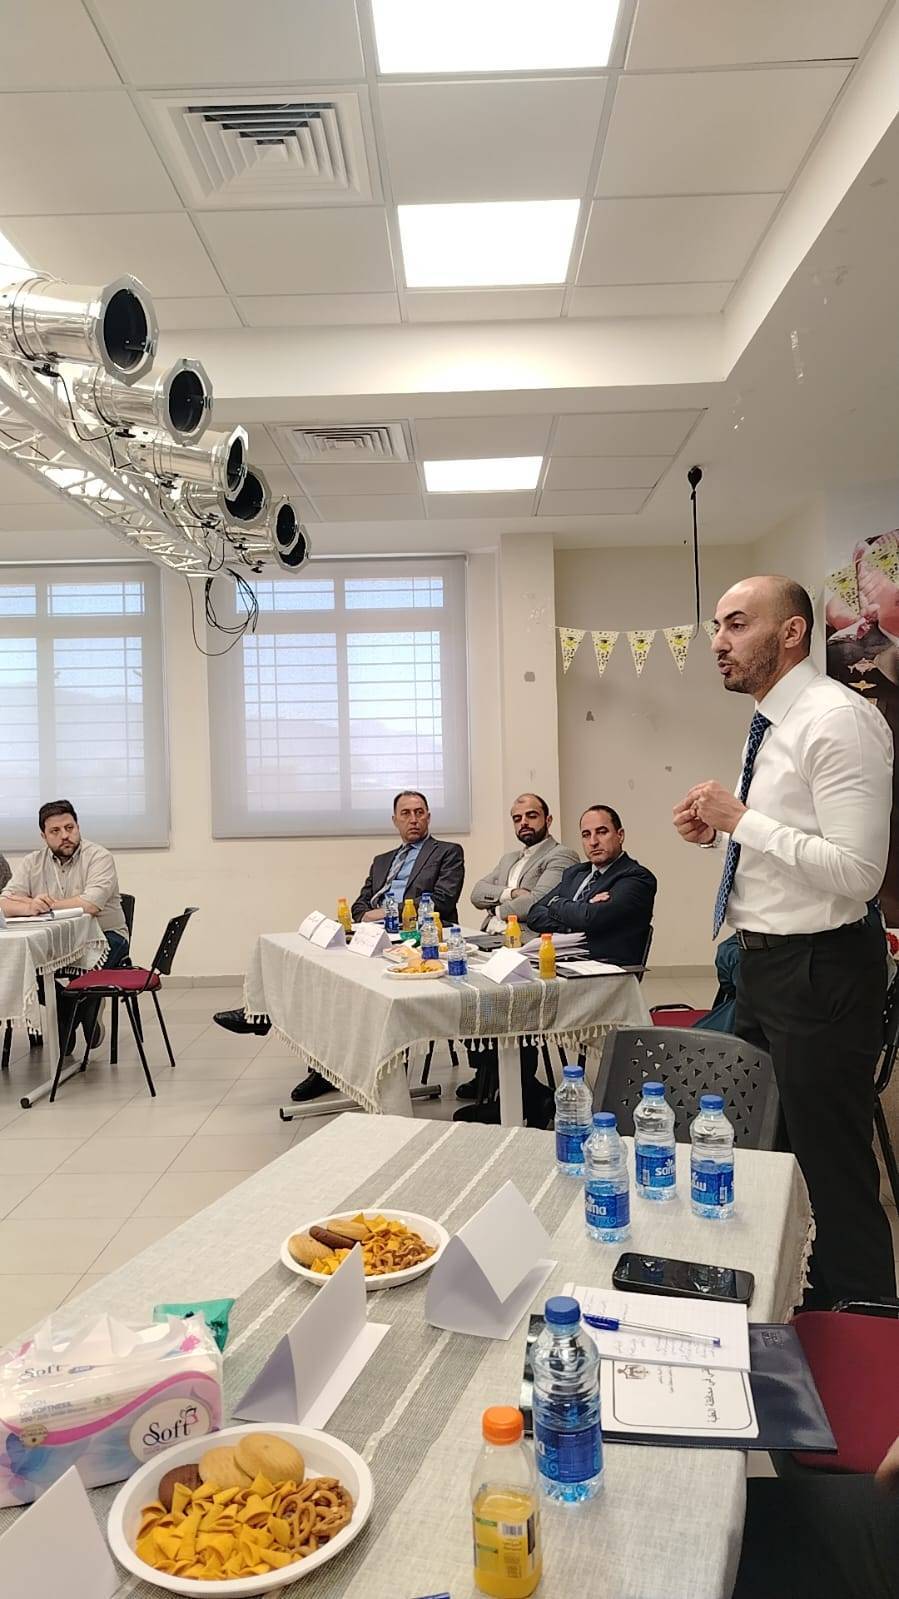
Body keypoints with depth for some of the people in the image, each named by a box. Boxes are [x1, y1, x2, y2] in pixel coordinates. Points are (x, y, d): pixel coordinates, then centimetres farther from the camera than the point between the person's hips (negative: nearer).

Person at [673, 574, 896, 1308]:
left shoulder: (838, 720, -18)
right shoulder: (772, 725, 12)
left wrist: (744, 820, -22)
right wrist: (718, 833, 4)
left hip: (818, 971, -10)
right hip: (763, 963, 10)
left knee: (834, 1169, 3)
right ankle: (804, 1307, 41)